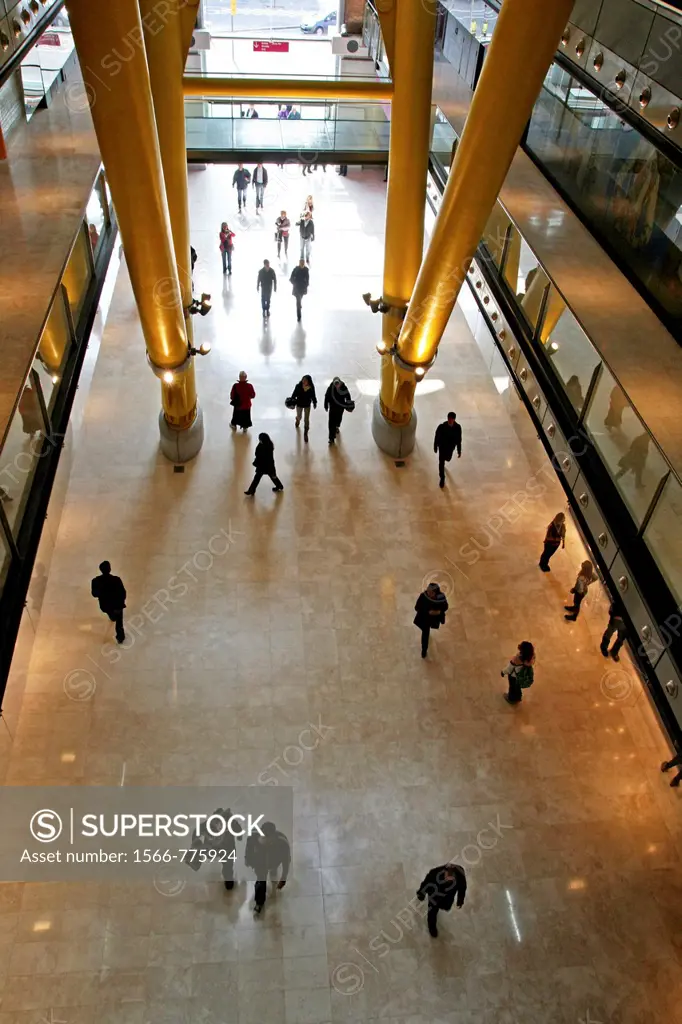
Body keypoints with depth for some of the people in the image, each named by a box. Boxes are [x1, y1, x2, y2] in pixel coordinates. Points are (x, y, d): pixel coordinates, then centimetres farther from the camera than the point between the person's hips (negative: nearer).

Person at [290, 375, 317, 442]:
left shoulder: (311, 388, -22)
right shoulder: (298, 386, -25)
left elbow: (313, 396, -6)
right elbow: (294, 394, -13)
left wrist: (314, 403, 4)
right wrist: (292, 400, -22)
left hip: (307, 405, 0)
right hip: (299, 404, 0)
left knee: (306, 420, 6)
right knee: (299, 417, 23)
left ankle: (305, 434, 23)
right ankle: (298, 420, 64)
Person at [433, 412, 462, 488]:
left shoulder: (458, 427, -23)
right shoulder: (441, 427, -29)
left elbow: (459, 440, -10)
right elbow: (437, 437, -13)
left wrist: (459, 451, -3)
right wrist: (435, 447, -1)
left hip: (451, 447, 3)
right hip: (442, 447, -3)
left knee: (447, 459, 29)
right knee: (441, 462, 7)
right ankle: (442, 478, 28)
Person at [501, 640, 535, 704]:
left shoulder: (516, 660, -44)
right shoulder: (532, 655, -31)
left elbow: (509, 669, -23)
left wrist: (503, 672, -3)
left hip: (514, 675, -4)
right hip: (523, 674, 4)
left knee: (513, 687, 29)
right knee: (518, 686, 34)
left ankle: (511, 699, 57)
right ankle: (517, 698, 61)